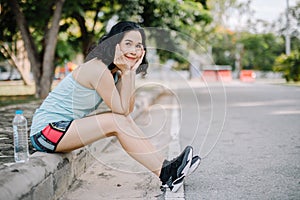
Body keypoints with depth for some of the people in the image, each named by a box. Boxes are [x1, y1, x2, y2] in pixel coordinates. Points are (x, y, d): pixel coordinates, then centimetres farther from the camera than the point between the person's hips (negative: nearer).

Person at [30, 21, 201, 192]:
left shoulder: (114, 71, 6)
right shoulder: (98, 69, -22)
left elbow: (128, 108, -2)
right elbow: (122, 109, -19)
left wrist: (130, 72, -9)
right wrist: (127, 73, -19)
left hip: (65, 125, 9)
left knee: (125, 120, -5)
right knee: (118, 121, -21)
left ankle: (165, 166, -6)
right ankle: (165, 174, -17)